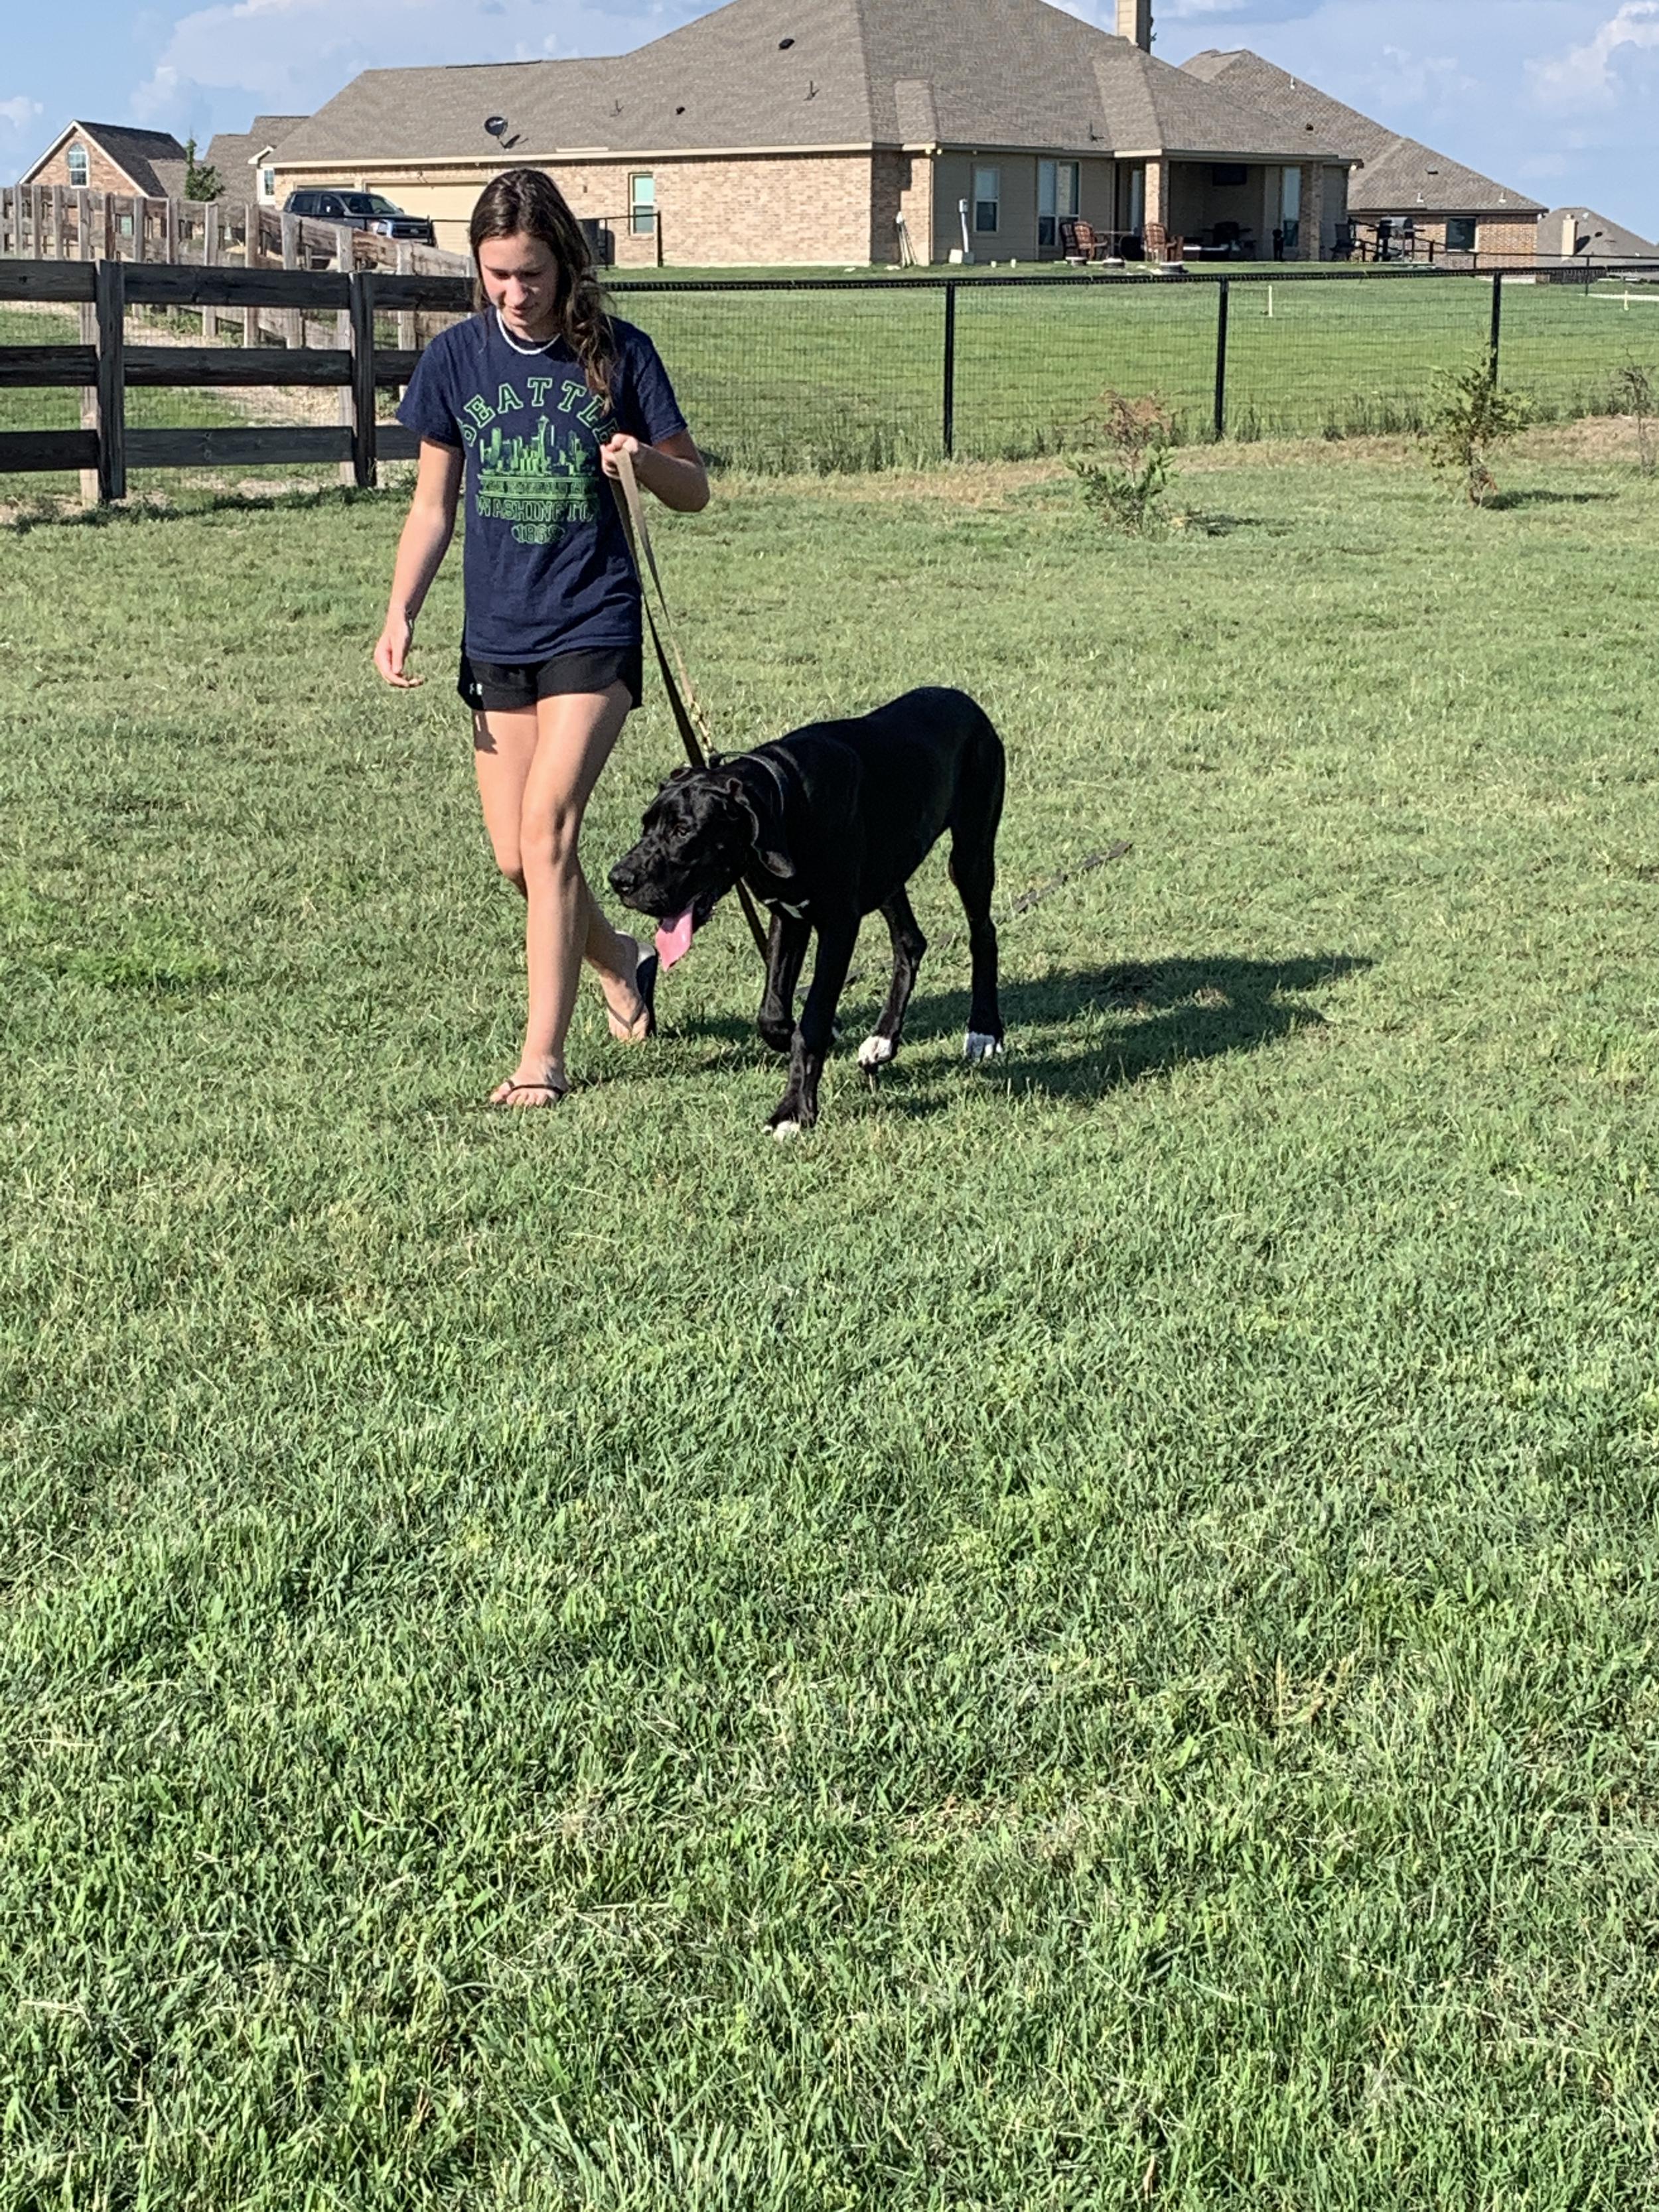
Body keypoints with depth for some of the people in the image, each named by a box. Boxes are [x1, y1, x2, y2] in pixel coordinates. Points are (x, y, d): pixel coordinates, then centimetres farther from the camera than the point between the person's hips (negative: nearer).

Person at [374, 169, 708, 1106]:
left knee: (548, 828, -15)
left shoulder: (618, 353, -4)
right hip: (497, 638, 4)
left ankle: (544, 1057, -9)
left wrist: (644, 459, -18)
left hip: (594, 629, -4)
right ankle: (621, 961, 36)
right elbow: (434, 505, 9)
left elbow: (696, 490, 3)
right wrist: (401, 615, -3)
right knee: (516, 853, 6)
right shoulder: (456, 358, 2)